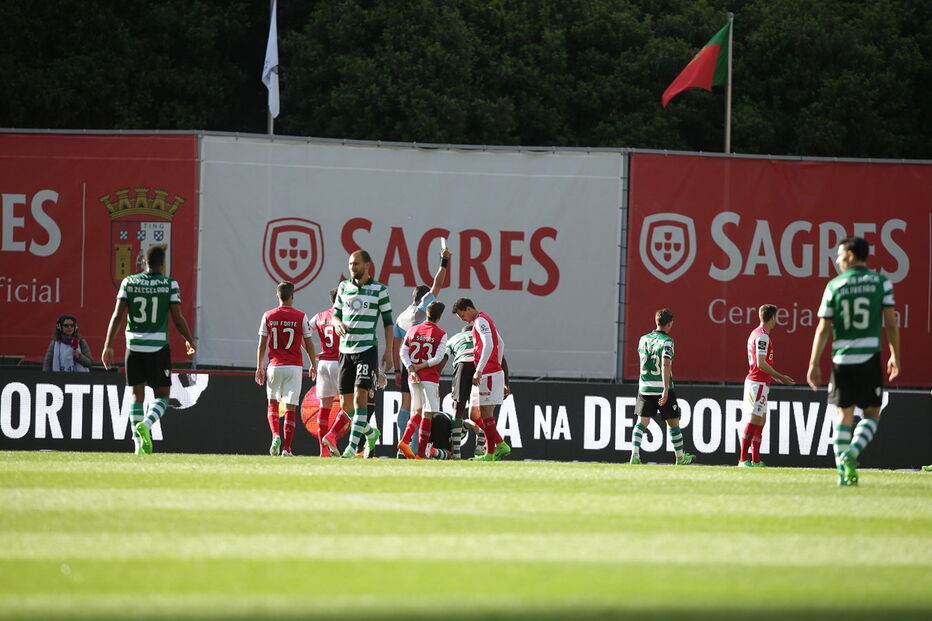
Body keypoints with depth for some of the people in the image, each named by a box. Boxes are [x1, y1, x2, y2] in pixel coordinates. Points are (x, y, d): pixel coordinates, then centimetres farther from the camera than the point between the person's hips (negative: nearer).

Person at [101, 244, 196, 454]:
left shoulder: (129, 282, 2)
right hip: (158, 347, -2)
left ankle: (139, 443, 6)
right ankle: (146, 424, -21)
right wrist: (190, 341, 12)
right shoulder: (170, 285, -4)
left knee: (137, 394, 11)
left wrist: (108, 345, -1)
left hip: (134, 345, 2)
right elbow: (177, 319, -4)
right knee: (162, 395, 7)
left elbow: (117, 315, -3)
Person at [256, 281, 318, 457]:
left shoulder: (268, 316, 0)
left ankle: (276, 436, -5)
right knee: (290, 408, 1)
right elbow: (309, 344, 3)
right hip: (294, 367, -1)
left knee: (272, 403, 17)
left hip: (274, 366, 1)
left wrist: (259, 367, 10)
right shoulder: (300, 317, -3)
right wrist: (314, 365, 16)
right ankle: (286, 448, -3)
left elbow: (262, 345, 2)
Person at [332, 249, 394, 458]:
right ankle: (370, 433, 29)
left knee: (360, 396, -16)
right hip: (346, 350, 5)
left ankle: (352, 446, -18)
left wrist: (388, 351, -3)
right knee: (346, 404, 5)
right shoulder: (343, 287, 10)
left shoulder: (379, 290, -1)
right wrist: (338, 324, -8)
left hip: (367, 349, -5)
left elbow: (388, 322, 3)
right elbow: (335, 314, 17)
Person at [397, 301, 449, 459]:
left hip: (413, 379, 5)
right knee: (427, 415, -1)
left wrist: (411, 369, -7)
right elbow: (439, 358, -13)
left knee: (419, 412, 20)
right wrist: (421, 367, -8)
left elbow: (403, 352, 1)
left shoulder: (412, 331, 7)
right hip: (430, 378, -5)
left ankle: (404, 441, 5)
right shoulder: (441, 334, -5)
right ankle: (420, 454, -5)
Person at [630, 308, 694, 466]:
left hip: (645, 387, 4)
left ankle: (635, 455, -16)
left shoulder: (643, 339, 7)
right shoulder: (666, 341, -11)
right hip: (662, 387, -4)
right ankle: (680, 457, 22)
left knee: (642, 422, 2)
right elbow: (666, 364, -23)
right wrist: (666, 390, -28)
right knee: (673, 422, 11)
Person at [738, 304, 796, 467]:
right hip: (758, 383, -11)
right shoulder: (763, 336, -14)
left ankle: (756, 460, 12)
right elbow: (761, 363, -19)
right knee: (754, 419, -11)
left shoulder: (756, 333, 18)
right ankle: (743, 460, -14)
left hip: (757, 382, 11)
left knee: (760, 419, 11)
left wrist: (777, 377, 26)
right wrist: (780, 377, -12)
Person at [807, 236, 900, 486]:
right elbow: (891, 323, -1)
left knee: (844, 414, 9)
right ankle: (852, 453, -17)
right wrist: (895, 357, 9)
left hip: (841, 358, 1)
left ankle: (843, 473, 7)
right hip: (870, 357, -1)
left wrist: (814, 365, 5)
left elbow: (823, 329, 1)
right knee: (872, 414, 8)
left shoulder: (834, 286, 1)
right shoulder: (881, 282, 1)